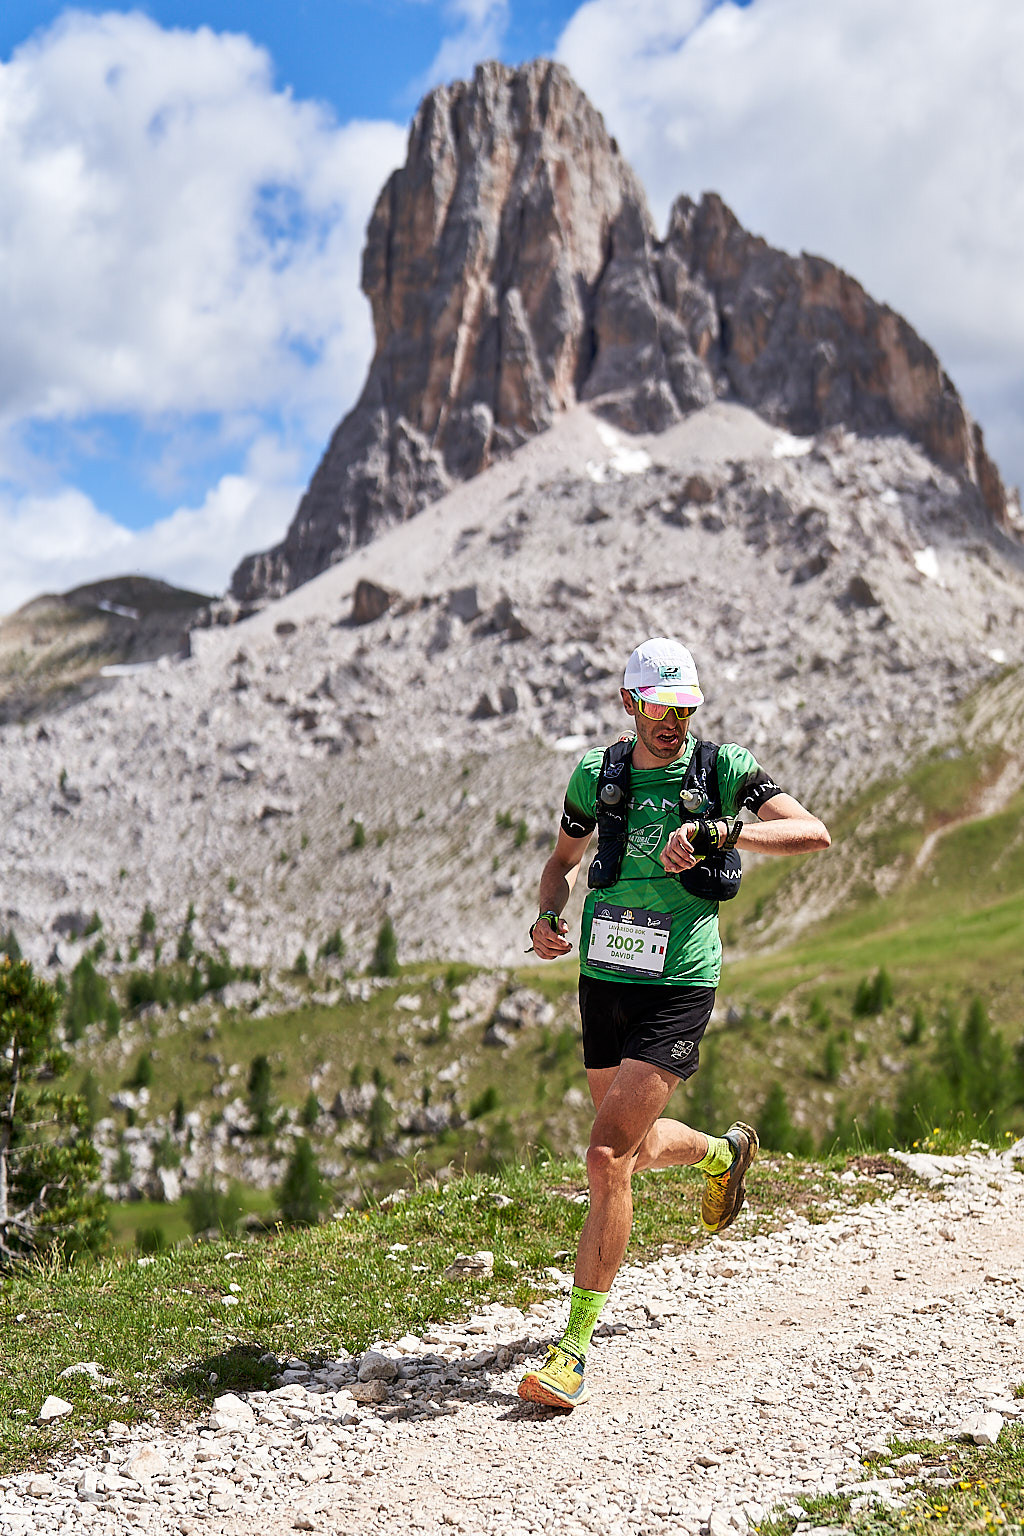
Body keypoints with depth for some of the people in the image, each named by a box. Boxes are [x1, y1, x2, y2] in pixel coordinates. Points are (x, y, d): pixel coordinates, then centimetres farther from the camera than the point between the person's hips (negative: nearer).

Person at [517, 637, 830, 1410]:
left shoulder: (725, 768, -7)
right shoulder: (597, 773, 4)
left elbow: (814, 833, -19)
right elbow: (564, 859, 19)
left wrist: (716, 831, -31)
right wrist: (549, 917, -3)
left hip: (678, 989, -5)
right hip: (604, 978, 5)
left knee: (607, 1160, -14)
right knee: (641, 1147, 21)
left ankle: (574, 1345, -4)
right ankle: (724, 1152, 56)